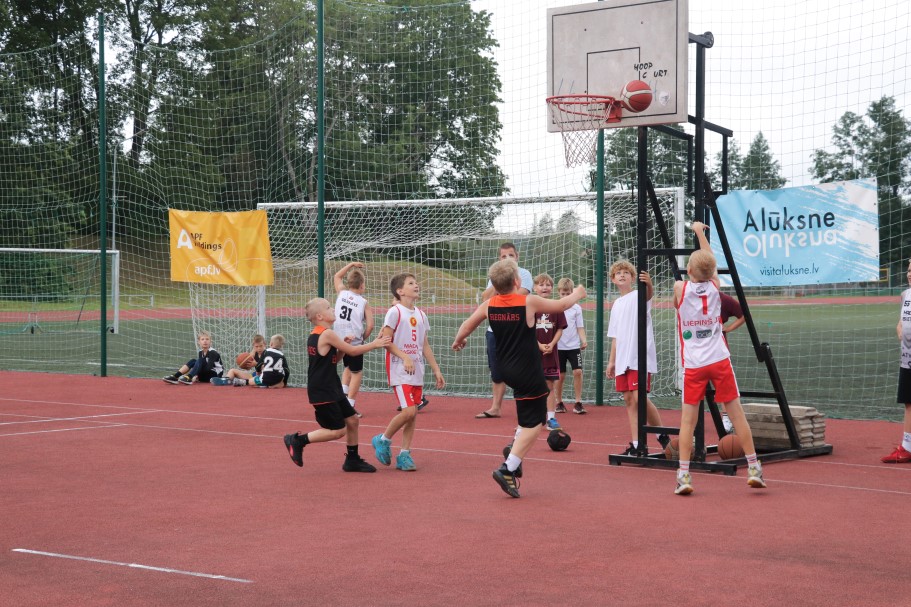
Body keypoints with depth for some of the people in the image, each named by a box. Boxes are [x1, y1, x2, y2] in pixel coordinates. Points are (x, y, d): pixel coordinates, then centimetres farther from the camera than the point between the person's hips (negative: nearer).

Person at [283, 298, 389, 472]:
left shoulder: (314, 335, 11)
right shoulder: (327, 334, -18)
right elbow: (352, 351, -11)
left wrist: (342, 346, 5)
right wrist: (375, 344, -2)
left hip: (332, 390, 10)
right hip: (322, 393, -10)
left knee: (352, 420, 13)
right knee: (338, 430, -5)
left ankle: (352, 460, 23)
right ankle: (298, 440, 2)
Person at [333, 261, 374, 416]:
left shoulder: (342, 293, 3)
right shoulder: (363, 302, -6)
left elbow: (337, 276, 23)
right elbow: (370, 325, -12)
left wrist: (351, 264, 26)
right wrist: (364, 337, 5)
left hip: (339, 340, 5)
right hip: (354, 342, -5)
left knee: (348, 367, 28)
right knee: (357, 372, 7)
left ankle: (343, 391, 12)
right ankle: (350, 405, 1)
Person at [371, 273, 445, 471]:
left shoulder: (420, 315, 13)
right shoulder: (395, 312, -8)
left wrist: (436, 370, 15)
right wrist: (405, 357, -21)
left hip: (417, 371, 7)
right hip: (399, 370, -7)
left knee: (413, 414, 5)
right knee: (408, 411, -15)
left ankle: (404, 455, 13)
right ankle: (383, 440, 6)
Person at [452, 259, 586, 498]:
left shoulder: (489, 305, -3)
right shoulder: (529, 302, -16)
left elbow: (466, 327, 10)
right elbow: (561, 305, 0)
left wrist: (458, 341, 33)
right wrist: (577, 294, 21)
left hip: (505, 369, 7)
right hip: (528, 374, -7)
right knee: (534, 424, 0)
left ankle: (516, 451, 22)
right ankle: (508, 469, -10)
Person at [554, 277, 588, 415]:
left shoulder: (577, 308, 3)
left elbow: (580, 327, 4)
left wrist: (583, 340, -11)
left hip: (574, 346, 0)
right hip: (559, 346, 0)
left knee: (577, 372, -10)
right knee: (560, 375, 4)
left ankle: (578, 403, -3)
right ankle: (559, 402, 18)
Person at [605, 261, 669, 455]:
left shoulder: (638, 295, -2)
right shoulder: (616, 305, 18)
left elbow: (649, 293, -29)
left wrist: (648, 284, -51)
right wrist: (611, 361, 17)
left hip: (640, 358, -7)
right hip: (622, 359, 7)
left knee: (639, 397, -15)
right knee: (628, 399, 4)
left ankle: (663, 436, 2)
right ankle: (637, 445, 8)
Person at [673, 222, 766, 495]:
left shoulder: (680, 288, -6)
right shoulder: (714, 287, 1)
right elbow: (710, 261, 20)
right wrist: (700, 231, 34)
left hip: (693, 365, -1)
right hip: (720, 360, 2)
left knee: (688, 418, 0)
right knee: (736, 413, 6)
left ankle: (683, 475, -6)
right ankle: (754, 468, 9)